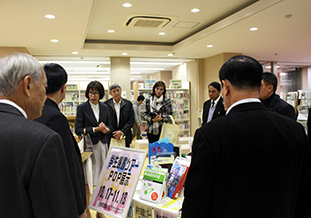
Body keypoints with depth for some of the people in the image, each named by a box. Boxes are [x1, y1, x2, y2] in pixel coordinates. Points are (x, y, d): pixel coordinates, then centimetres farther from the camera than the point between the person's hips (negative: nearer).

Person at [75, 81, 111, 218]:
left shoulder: (104, 108, 9)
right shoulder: (82, 108, -3)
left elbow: (109, 125, 15)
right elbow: (78, 129, -8)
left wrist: (105, 129, -8)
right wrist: (96, 129, -13)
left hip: (102, 146, 4)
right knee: (87, 181, 0)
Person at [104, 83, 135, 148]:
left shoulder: (128, 104, 4)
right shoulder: (106, 104, 0)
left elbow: (131, 119, 1)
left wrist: (122, 132, -10)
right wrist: (114, 134, -9)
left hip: (125, 137, 1)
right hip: (110, 138, -1)